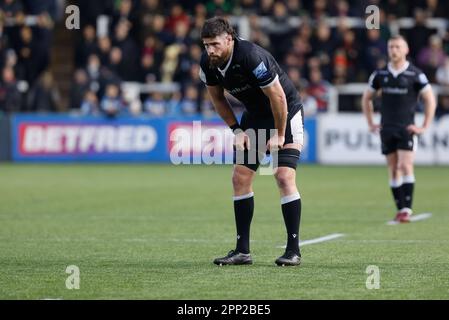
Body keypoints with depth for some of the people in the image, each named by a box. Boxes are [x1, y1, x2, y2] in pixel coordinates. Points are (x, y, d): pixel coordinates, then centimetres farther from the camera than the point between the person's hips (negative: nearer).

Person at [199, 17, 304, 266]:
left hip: (286, 113, -7)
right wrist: (236, 130, -1)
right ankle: (242, 250, 4)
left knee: (284, 177, -17)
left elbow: (278, 96, -26)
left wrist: (279, 135, -18)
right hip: (255, 116, 7)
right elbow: (218, 98, 7)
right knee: (240, 178, -1)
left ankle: (293, 250, -12)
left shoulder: (251, 57, -33)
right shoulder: (208, 63, -12)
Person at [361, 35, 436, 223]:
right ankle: (400, 209, 10)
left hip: (407, 128, -4)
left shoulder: (415, 74, -4)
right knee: (393, 170, 5)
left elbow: (430, 100, -1)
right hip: (386, 128, 4)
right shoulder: (380, 74, 6)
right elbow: (366, 98, 18)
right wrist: (370, 123, 12)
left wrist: (425, 127, -5)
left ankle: (407, 209, -12)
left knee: (406, 167, -13)